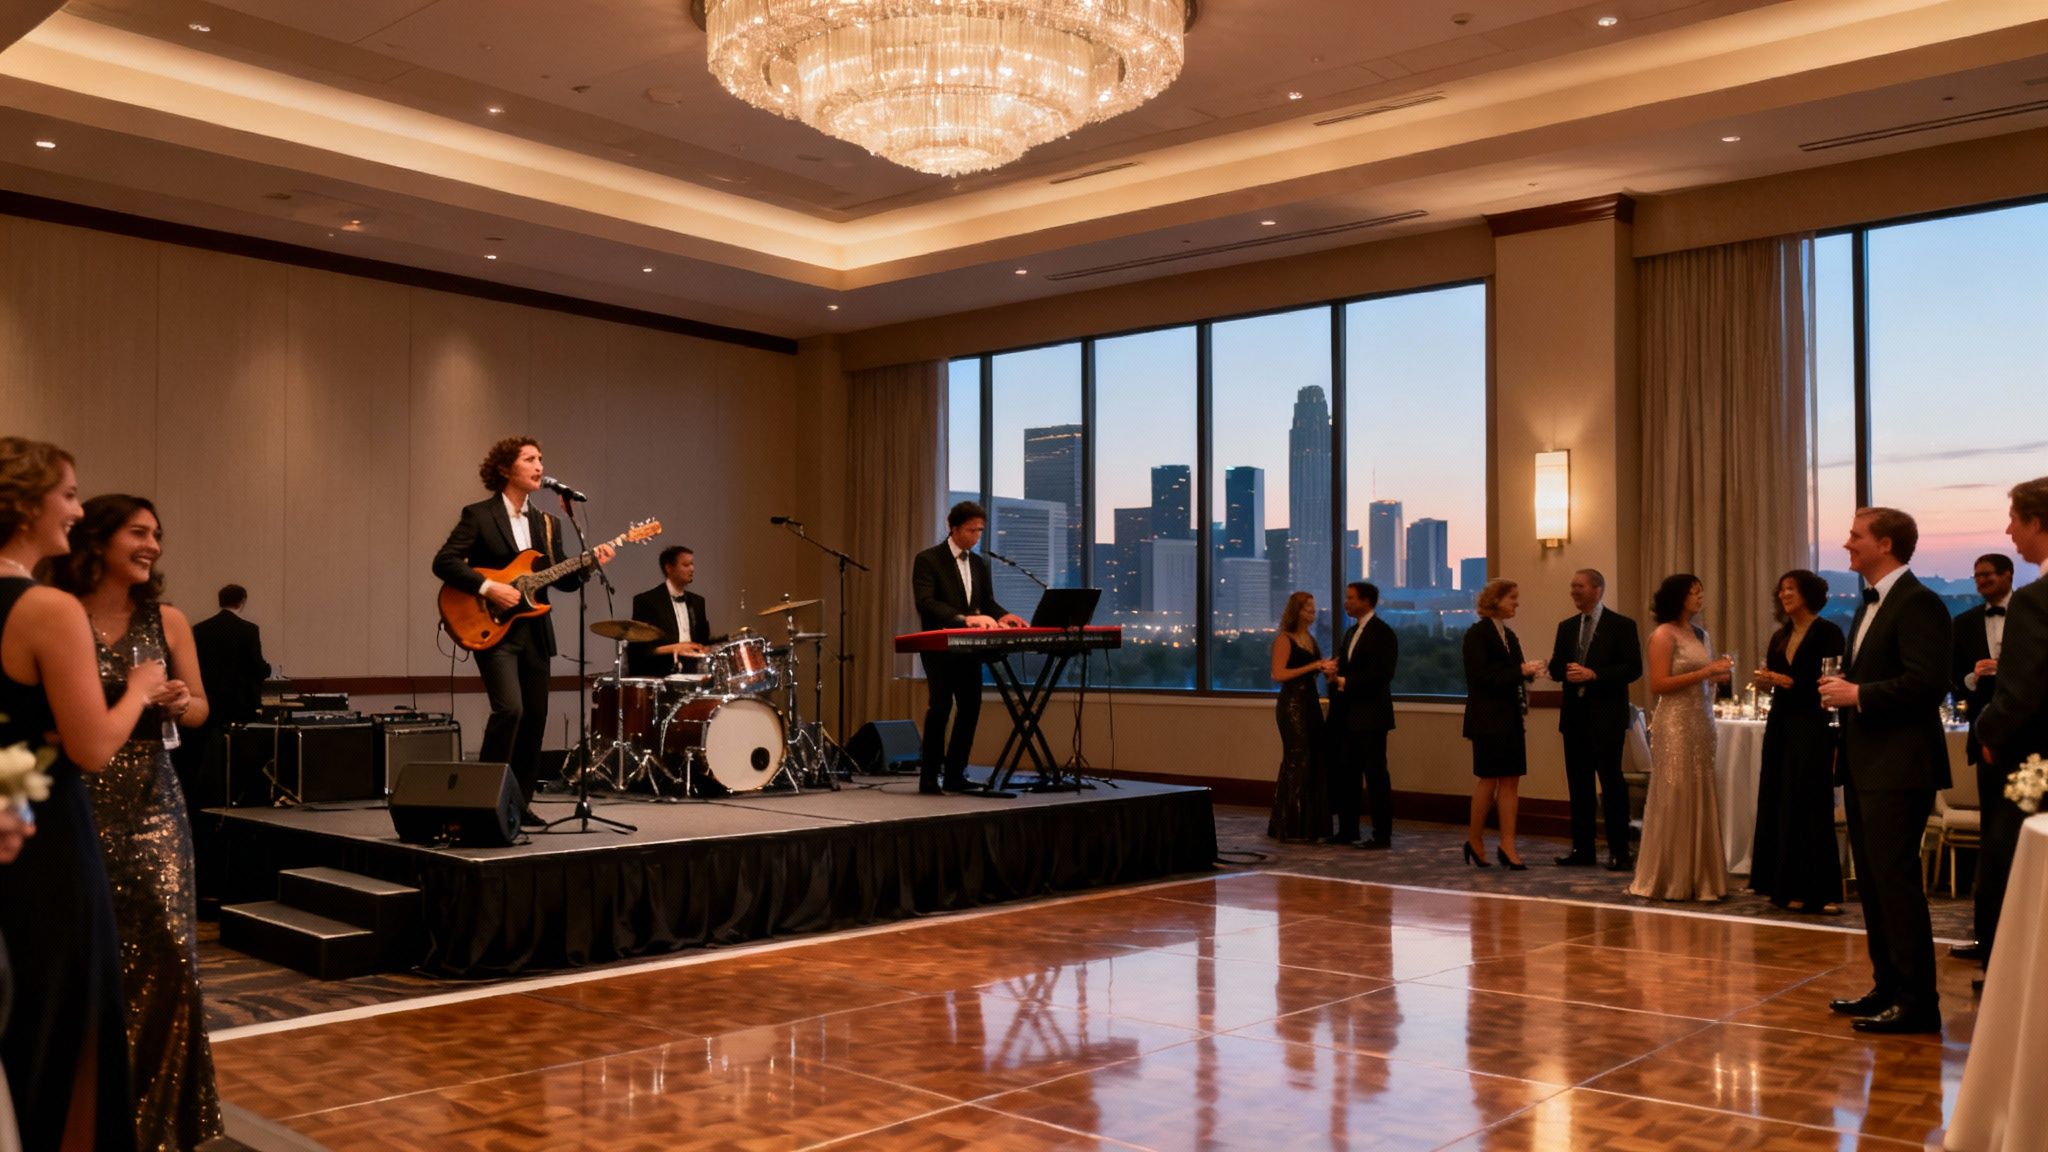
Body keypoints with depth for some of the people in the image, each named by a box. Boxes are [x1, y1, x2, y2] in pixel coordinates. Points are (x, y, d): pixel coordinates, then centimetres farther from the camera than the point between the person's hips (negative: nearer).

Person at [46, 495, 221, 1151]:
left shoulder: (167, 622, 6)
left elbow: (199, 711, 10)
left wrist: (178, 702, -11)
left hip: (150, 800, 2)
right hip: (76, 800, -2)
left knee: (166, 947, -4)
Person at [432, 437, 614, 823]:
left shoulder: (546, 523, 14)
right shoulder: (478, 515, -3)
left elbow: (563, 580, 12)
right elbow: (443, 562, -11)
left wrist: (590, 564, -6)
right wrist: (488, 588, -20)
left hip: (534, 632, 6)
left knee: (535, 718, 6)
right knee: (510, 709, -20)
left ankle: (519, 802, 17)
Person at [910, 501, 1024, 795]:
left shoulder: (979, 564, 13)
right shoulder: (928, 559, -8)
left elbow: (988, 602, 12)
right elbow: (926, 603, -20)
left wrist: (1002, 616, -12)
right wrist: (964, 618, -32)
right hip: (939, 646, -7)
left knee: (970, 707, 4)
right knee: (941, 705, -15)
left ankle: (955, 774, 13)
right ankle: (929, 776, -7)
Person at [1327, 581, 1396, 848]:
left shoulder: (1382, 633, -10)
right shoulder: (1351, 632, 17)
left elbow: (1380, 674, -19)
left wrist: (1345, 682, -17)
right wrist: (1334, 674, -4)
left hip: (1370, 716, -9)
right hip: (1349, 716, 9)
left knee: (1375, 775, -4)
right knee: (1346, 774, 11)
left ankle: (1382, 834, 2)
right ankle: (1348, 830, 19)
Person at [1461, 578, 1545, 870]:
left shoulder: (1509, 635, 15)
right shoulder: (1477, 634, -8)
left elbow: (1509, 674, 16)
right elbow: (1482, 675, -16)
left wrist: (1527, 672, -5)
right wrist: (1520, 670, -18)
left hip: (1511, 718, 7)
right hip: (1488, 719, -7)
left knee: (1511, 780, 3)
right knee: (1489, 778, -2)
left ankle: (1508, 846, 5)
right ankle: (1475, 841, 11)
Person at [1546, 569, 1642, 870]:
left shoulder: (1621, 625, -3)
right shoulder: (1566, 626, 14)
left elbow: (1633, 668, -10)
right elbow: (1557, 667, 11)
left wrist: (1593, 674, -19)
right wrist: (1562, 671, -12)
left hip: (1606, 716, -6)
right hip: (1575, 715, 6)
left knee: (1611, 783, -4)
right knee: (1578, 784, 8)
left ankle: (1619, 851, 2)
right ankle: (1582, 848, 14)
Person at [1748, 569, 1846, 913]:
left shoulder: (1827, 632, -6)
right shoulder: (1780, 637, 14)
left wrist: (1788, 682, -19)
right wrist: (1765, 680, -3)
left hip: (1812, 727, -7)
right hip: (1780, 726, 7)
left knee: (1809, 806, -6)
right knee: (1776, 804, 6)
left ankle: (1813, 892, -3)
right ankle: (1782, 885, 12)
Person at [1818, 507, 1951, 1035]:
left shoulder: (1917, 603, -13)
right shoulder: (1870, 605, 17)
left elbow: (1927, 684, -23)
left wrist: (1858, 695, -17)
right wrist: (1842, 689, 7)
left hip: (1899, 767, -10)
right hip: (1866, 766, 10)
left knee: (1895, 878, -7)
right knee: (1872, 880, 14)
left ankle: (1918, 1001, 0)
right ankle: (1888, 987, 23)